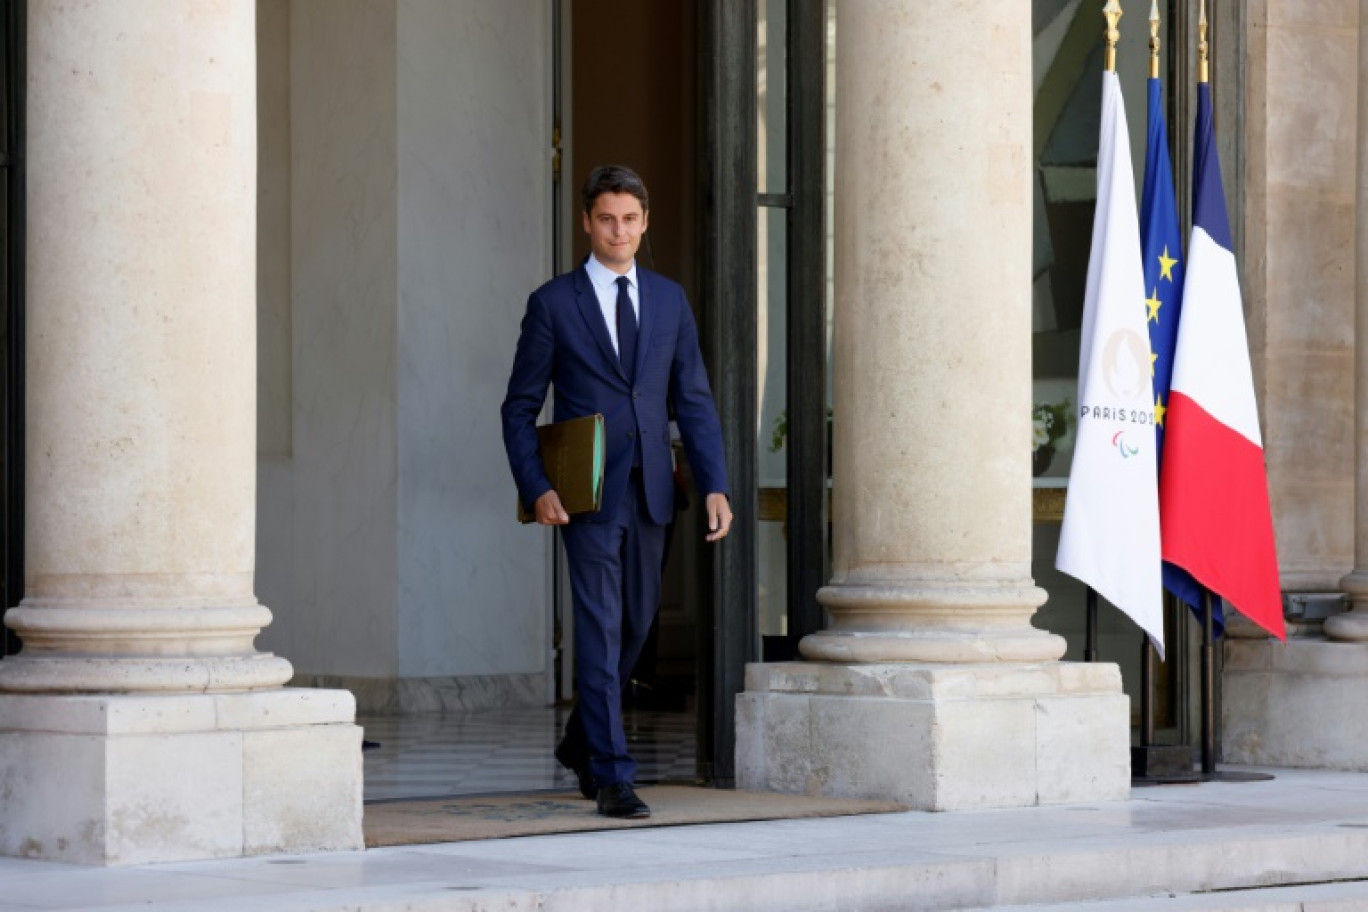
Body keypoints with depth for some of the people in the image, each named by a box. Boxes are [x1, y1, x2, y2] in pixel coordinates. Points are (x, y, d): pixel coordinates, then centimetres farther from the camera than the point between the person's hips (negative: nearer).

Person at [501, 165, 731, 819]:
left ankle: (582, 742, 34)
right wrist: (536, 489, -11)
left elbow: (693, 400, 10)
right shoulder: (553, 303, -1)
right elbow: (520, 408, 1)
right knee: (599, 629, -8)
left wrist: (714, 486, 0)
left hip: (650, 493, 4)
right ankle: (611, 778, -8)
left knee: (634, 625, 12)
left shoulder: (669, 300, 10)